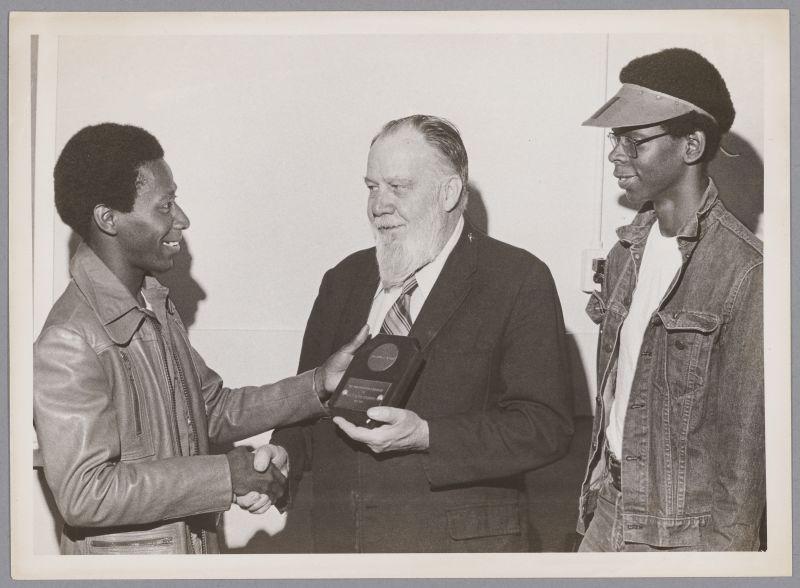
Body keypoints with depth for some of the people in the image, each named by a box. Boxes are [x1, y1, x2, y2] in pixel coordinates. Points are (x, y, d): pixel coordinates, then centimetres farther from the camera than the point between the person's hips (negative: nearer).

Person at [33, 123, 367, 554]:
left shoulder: (157, 307, 5)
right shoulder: (68, 344, -23)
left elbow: (214, 412, 11)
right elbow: (84, 493, -26)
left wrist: (318, 383, 0)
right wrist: (225, 475, -24)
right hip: (121, 553, -8)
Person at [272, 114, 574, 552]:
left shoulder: (519, 281, -6)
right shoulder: (344, 281, 10)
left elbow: (547, 426, -13)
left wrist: (426, 435, -22)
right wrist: (281, 461, -5)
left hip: (461, 540, -4)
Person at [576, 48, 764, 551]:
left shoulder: (745, 269, -16)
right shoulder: (627, 250, 5)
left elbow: (744, 437, -14)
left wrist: (725, 549, -12)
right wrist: (596, 491, 10)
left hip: (683, 532, -6)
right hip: (610, 510, 6)